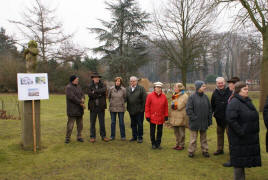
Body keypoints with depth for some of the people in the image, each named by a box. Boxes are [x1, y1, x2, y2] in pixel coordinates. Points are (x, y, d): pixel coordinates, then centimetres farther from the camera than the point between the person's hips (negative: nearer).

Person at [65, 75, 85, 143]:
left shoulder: (78, 87, 16)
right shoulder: (68, 87, -10)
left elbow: (82, 94, 13)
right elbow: (72, 97, -19)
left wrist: (82, 99, -11)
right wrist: (80, 103, -14)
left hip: (79, 110, 8)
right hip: (72, 110, -7)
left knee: (80, 124, 11)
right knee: (70, 125, -4)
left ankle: (79, 137, 21)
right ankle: (67, 138, 9)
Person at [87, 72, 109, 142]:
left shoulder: (103, 85, 2)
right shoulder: (90, 86, 1)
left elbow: (104, 90, -19)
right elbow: (90, 95, -14)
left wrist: (95, 91, -18)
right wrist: (99, 94, -18)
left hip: (101, 107, 0)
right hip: (93, 107, 0)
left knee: (102, 122, 8)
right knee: (92, 123, 7)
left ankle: (103, 136, 19)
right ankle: (92, 137, 17)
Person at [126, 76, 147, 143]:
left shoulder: (141, 88, -5)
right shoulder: (127, 89, 8)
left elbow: (144, 99, -8)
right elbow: (126, 99, 11)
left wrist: (142, 108, -12)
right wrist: (128, 108, 4)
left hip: (139, 110, -4)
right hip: (131, 110, 4)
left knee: (140, 124, 4)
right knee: (133, 124, 13)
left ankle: (140, 137, 15)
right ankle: (134, 136, 26)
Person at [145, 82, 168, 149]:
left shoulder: (164, 96, 2)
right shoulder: (150, 95, -6)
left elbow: (166, 106, 7)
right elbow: (147, 106, -5)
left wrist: (166, 115, 4)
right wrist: (147, 116, -8)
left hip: (161, 118, 2)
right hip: (152, 117, -2)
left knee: (160, 131, 11)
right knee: (152, 131, 8)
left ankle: (158, 143, 25)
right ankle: (153, 143, 23)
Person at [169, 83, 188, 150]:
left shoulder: (184, 96, -11)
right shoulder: (175, 95, 13)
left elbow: (179, 107, -17)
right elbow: (172, 106, 11)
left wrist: (174, 104, -8)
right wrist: (176, 105, -6)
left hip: (181, 117, -7)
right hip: (174, 117, 7)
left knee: (181, 132, 4)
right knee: (176, 132, 15)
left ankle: (181, 145, 15)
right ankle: (177, 144, 28)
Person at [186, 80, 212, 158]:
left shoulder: (205, 97, 5)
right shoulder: (192, 97, -10)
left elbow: (209, 109, 10)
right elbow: (188, 109, -12)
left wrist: (210, 119, 6)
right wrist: (194, 118, -15)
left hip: (204, 122, 4)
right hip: (194, 122, -4)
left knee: (204, 137, 15)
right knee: (193, 138, 5)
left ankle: (205, 151, 27)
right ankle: (191, 151, 17)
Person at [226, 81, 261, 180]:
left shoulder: (247, 101, 11)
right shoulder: (234, 103, -17)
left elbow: (253, 116, 22)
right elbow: (231, 119, -25)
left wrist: (256, 130, 13)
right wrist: (241, 132, -22)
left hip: (249, 137, 9)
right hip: (239, 138, -8)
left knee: (244, 159, 18)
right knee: (239, 160, 2)